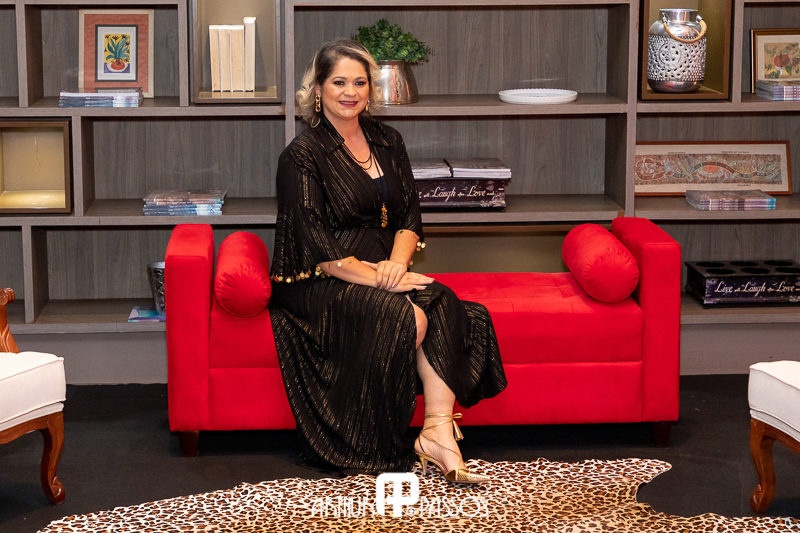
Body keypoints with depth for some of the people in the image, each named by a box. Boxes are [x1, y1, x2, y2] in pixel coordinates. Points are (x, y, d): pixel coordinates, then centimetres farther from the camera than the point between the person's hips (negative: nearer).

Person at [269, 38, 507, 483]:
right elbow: (318, 249, -14)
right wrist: (382, 280, -21)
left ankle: (439, 431, -33)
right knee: (407, 317, -31)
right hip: (317, 285, -5)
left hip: (381, 269, 6)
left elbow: (410, 217, 11)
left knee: (442, 303, -26)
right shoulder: (303, 155, -7)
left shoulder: (386, 142, 13)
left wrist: (397, 262, -11)